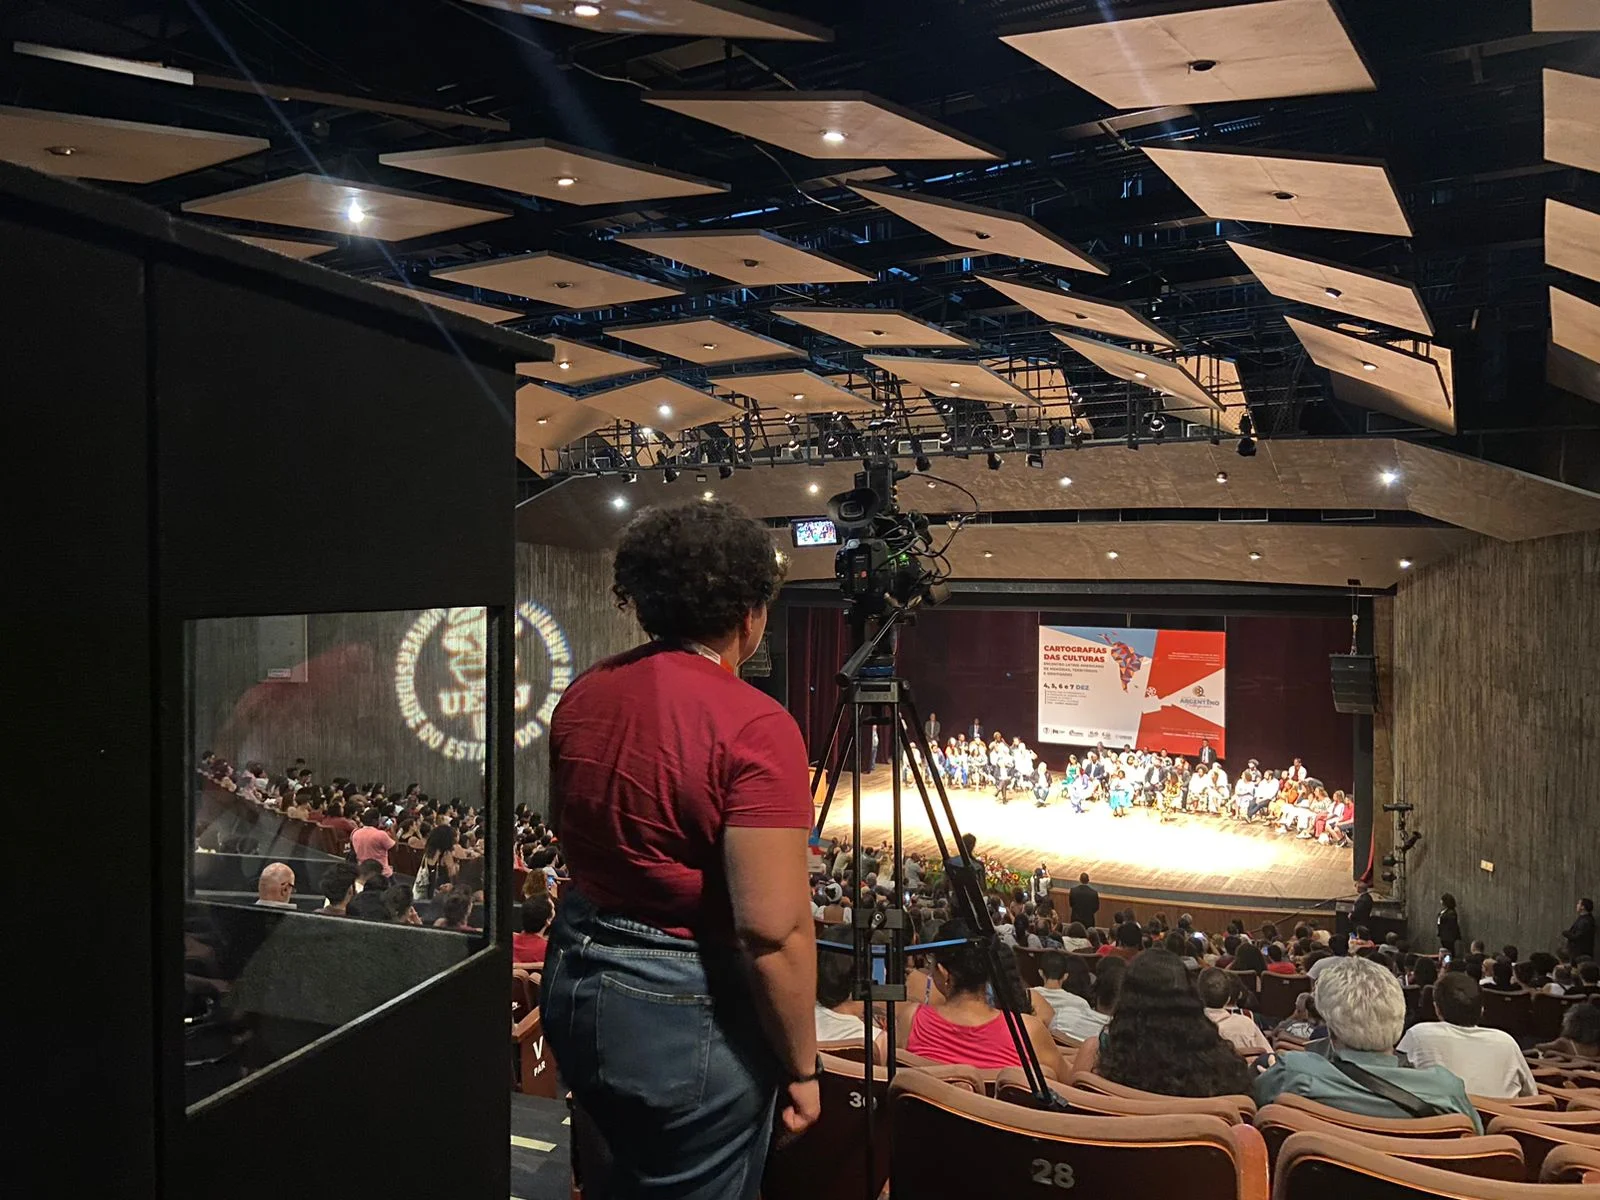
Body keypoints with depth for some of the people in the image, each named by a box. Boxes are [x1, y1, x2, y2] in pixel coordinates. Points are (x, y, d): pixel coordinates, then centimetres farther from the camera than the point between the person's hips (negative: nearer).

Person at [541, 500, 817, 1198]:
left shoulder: (583, 695, -1)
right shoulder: (755, 728, -24)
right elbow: (774, 931, -24)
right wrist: (802, 1069, -11)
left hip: (572, 981, 7)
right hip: (687, 1011, -7)